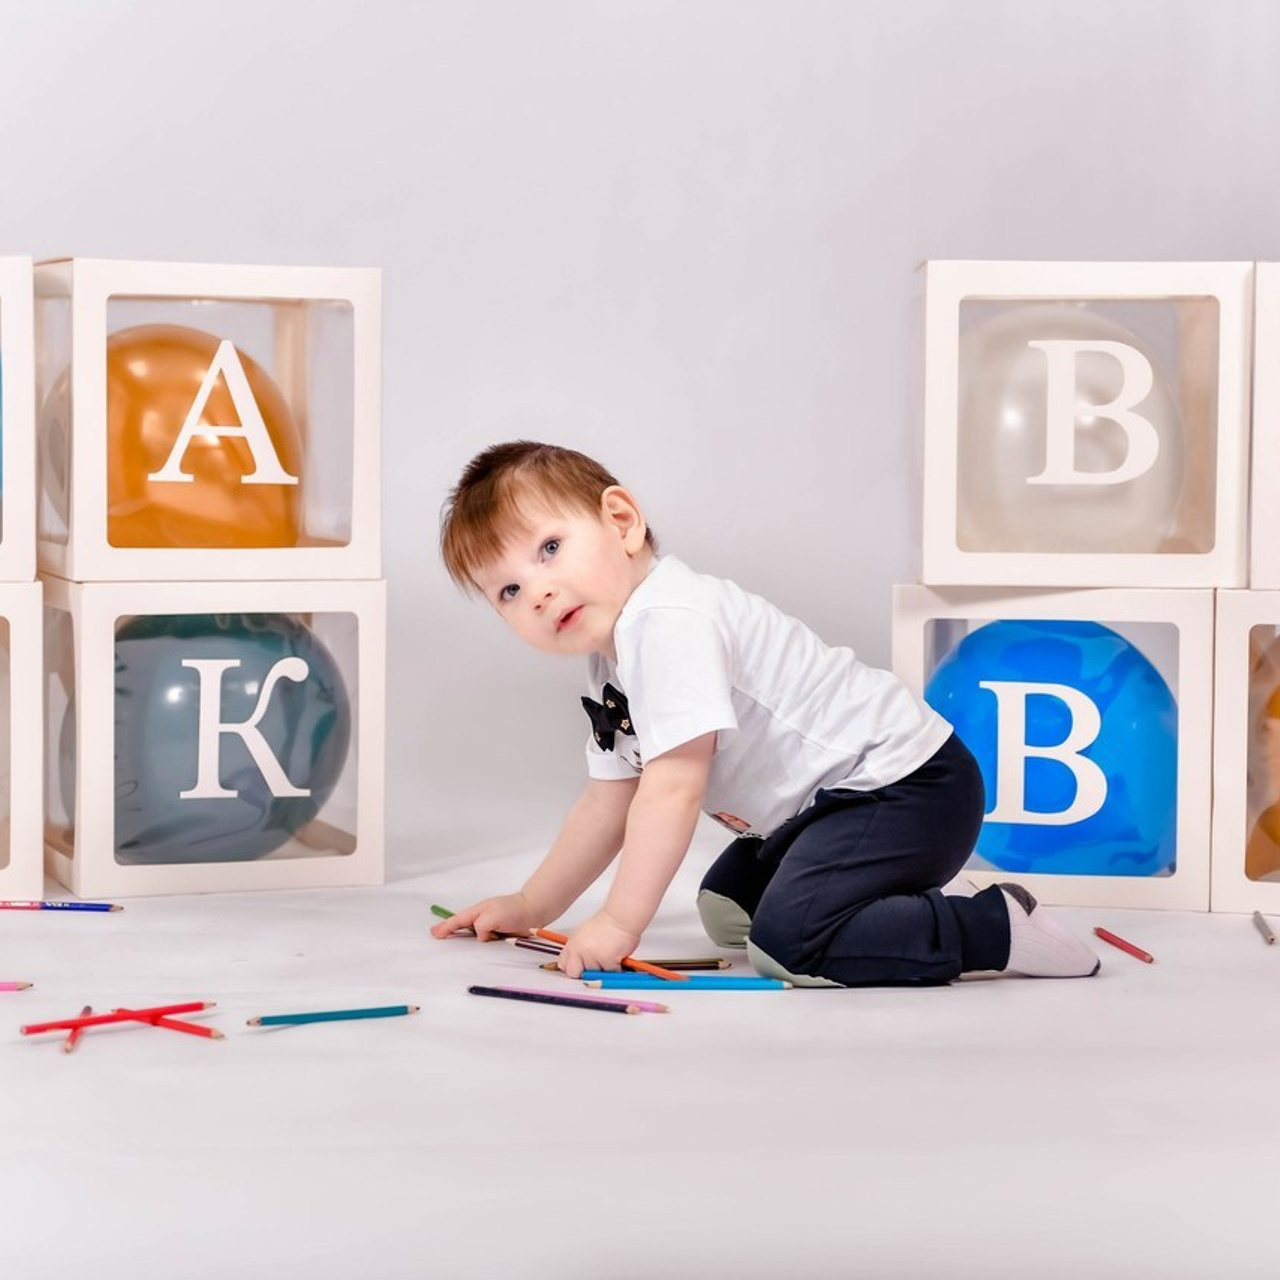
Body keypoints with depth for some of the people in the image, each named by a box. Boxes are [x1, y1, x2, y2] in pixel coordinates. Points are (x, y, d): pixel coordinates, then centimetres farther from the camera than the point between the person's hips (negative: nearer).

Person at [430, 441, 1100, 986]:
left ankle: (998, 927, -15)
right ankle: (924, 896, 21)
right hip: (833, 796, 11)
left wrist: (620, 923, -23)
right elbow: (610, 802, 19)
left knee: (786, 941, -27)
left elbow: (673, 790, -27)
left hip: (903, 784, -11)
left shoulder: (666, 622, -23)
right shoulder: (611, 668, 10)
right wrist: (530, 906, 20)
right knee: (726, 906, 26)